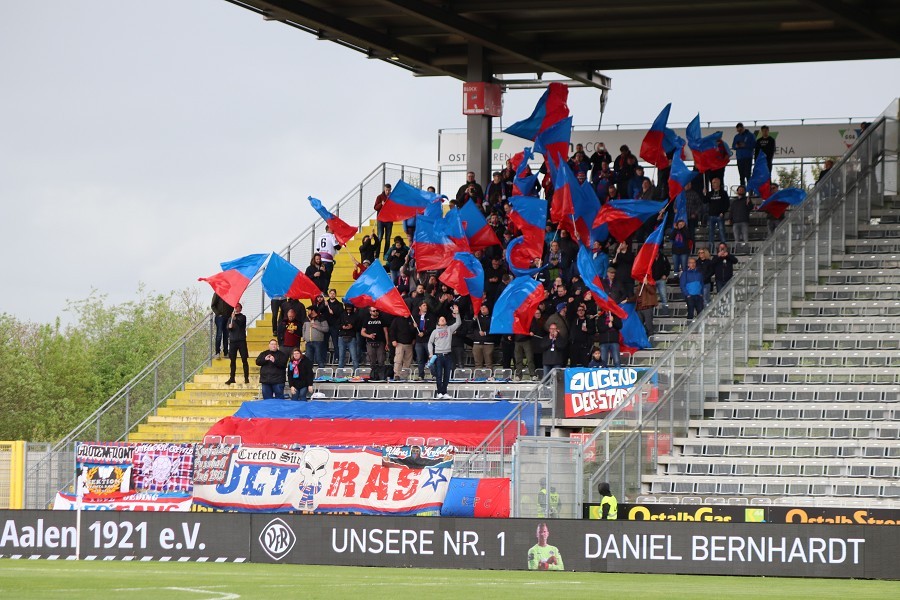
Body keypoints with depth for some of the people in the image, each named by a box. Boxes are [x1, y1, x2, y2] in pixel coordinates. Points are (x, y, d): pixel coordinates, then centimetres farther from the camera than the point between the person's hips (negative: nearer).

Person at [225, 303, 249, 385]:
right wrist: (229, 327, -15)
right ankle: (232, 378, 7)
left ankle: (246, 378, -6)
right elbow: (228, 328, 8)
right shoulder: (230, 318, 16)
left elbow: (240, 323, -15)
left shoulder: (243, 317, 5)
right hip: (232, 340, 4)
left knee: (244, 359, -6)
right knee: (233, 360, 4)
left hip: (241, 340, -4)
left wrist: (235, 319, -32)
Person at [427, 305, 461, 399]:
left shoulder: (449, 329, 11)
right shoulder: (435, 331, 9)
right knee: (438, 375, -4)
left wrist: (456, 314, -11)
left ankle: (444, 392, 10)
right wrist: (431, 353, -1)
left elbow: (458, 323, 2)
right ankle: (439, 392, -2)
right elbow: (430, 342, 10)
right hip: (438, 355, -2)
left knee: (447, 375, 4)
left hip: (448, 355, 2)